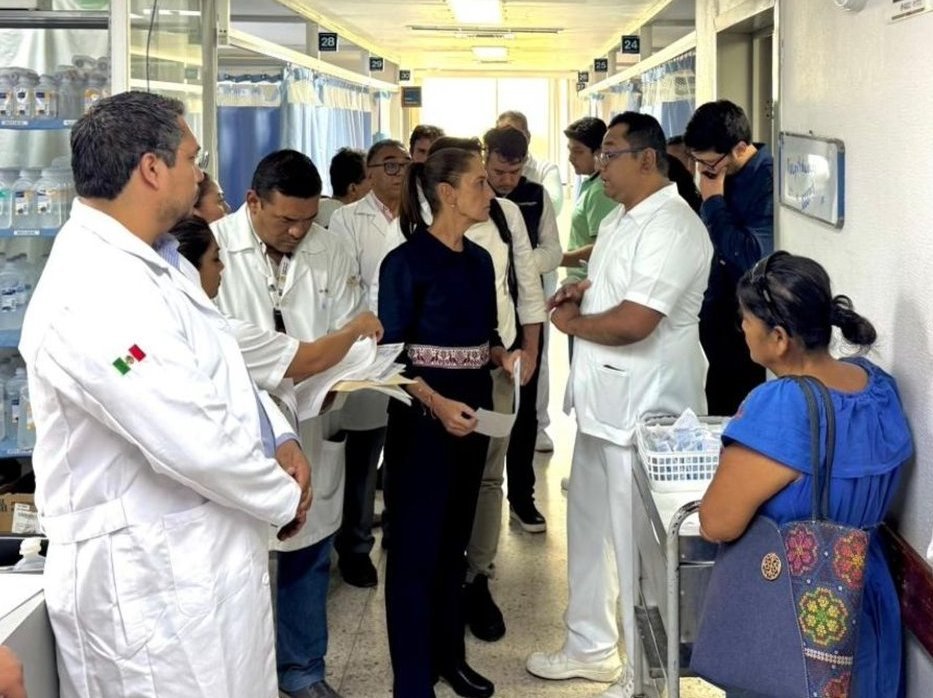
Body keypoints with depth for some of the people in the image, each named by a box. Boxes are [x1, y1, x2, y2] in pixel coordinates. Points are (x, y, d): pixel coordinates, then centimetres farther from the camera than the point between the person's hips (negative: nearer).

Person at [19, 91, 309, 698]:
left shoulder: (143, 267, 10)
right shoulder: (93, 298, -25)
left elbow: (217, 373, 19)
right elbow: (198, 443, -27)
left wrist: (279, 437, 1)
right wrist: (284, 499, -10)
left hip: (201, 561, 10)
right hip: (155, 584, -10)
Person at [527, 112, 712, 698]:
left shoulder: (673, 228, -20)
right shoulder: (619, 220, 12)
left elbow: (633, 322, -28)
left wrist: (571, 322, -10)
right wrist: (577, 291, 4)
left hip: (645, 407, -10)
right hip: (602, 399, 10)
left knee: (638, 542, 1)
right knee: (589, 528, 20)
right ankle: (591, 647, 36)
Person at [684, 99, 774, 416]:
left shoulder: (769, 180, -19)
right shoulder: (721, 176, 5)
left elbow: (753, 256, -28)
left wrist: (713, 201, -19)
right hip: (718, 319, 8)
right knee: (718, 412, 14)